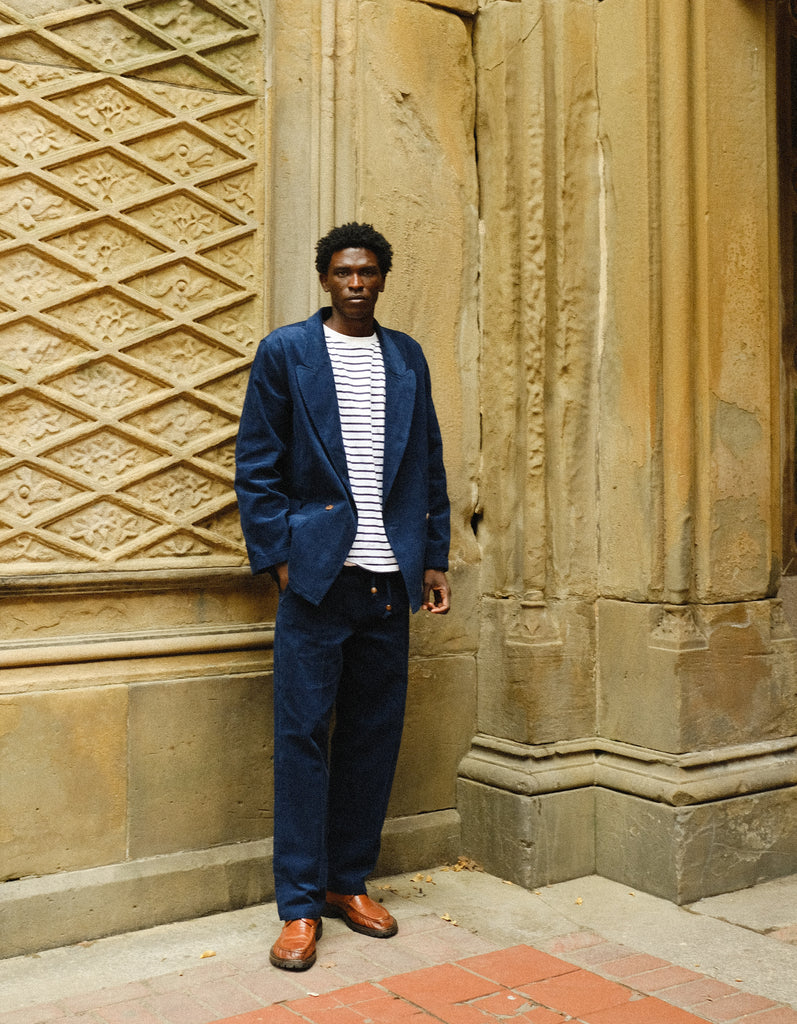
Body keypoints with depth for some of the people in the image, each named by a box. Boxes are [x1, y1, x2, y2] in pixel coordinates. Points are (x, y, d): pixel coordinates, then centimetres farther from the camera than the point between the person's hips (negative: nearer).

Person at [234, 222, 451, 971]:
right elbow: (256, 465, 1)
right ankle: (299, 906, 8)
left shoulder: (407, 358, 15)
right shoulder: (284, 352, 4)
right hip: (317, 573, -3)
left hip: (390, 575, 4)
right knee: (303, 734, -2)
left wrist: (435, 557, 8)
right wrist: (277, 556, -7)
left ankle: (349, 882, 22)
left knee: (374, 736, 8)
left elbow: (429, 464, 15)